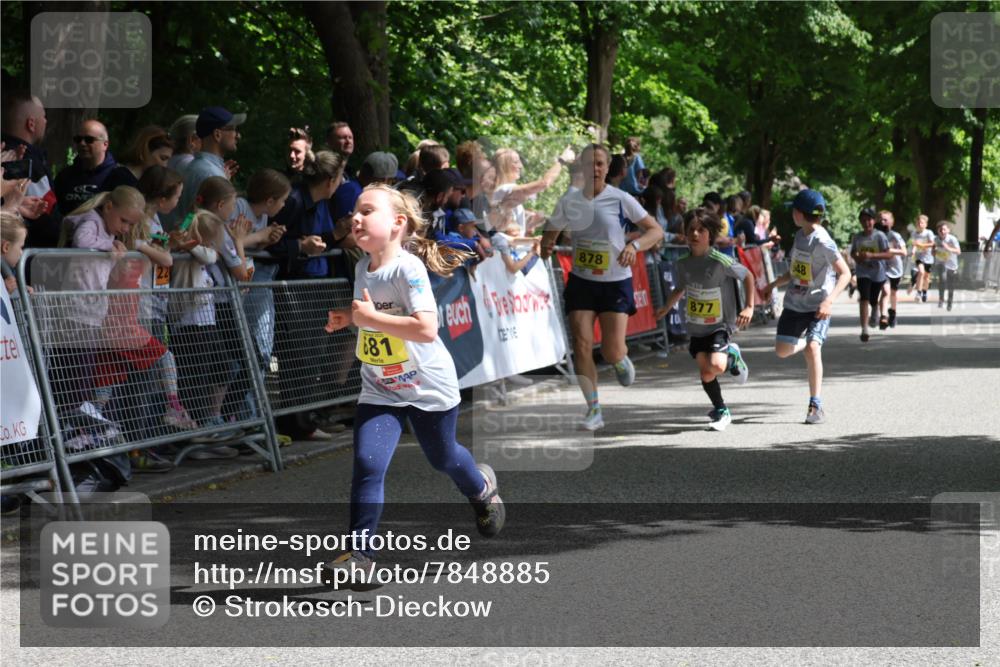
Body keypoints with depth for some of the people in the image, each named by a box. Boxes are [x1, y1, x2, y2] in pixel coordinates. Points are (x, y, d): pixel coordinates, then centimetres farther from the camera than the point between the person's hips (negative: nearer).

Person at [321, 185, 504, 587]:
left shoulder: (408, 268, -24)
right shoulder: (363, 268, -1)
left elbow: (426, 328, -35)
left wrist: (369, 317, -31)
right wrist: (347, 319, -1)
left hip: (429, 387, -4)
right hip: (380, 390, 5)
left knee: (442, 456, 18)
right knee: (366, 463, -14)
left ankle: (482, 487, 52)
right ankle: (360, 552, -10)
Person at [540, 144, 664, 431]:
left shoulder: (620, 199, -8)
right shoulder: (569, 201, 0)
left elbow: (656, 231, -5)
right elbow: (550, 235, 10)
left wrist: (635, 245, -25)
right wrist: (546, 247, -14)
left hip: (616, 281, -2)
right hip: (581, 281, 2)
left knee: (612, 353, -7)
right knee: (582, 345, -10)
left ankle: (622, 360, 32)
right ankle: (594, 410, -1)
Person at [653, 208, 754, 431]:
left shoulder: (720, 262, -17)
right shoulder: (682, 264, -3)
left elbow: (748, 276, -4)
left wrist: (749, 307, -8)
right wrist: (666, 308, 6)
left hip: (721, 324, -4)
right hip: (696, 327, 4)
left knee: (717, 366, -25)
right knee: (705, 372, -5)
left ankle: (732, 356, 12)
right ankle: (721, 411, 18)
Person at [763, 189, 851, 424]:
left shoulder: (822, 241, -19)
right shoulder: (799, 235, 6)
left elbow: (845, 273, -21)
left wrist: (829, 300, -31)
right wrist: (774, 284, 17)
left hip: (818, 306, -8)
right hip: (794, 303, 8)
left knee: (812, 347, -24)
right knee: (782, 351, 4)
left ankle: (816, 405, -15)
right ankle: (807, 343, 37)